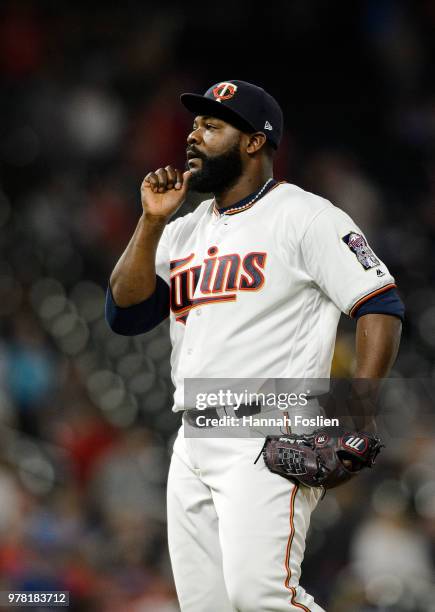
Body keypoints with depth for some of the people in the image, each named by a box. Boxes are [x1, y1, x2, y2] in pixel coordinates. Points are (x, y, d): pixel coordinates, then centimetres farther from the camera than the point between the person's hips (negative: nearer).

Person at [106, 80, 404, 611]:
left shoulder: (306, 217, -2)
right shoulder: (182, 231, 19)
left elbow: (381, 306, -8)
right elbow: (125, 315, 9)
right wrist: (152, 221, 1)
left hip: (269, 442, -7)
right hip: (191, 445, 7)